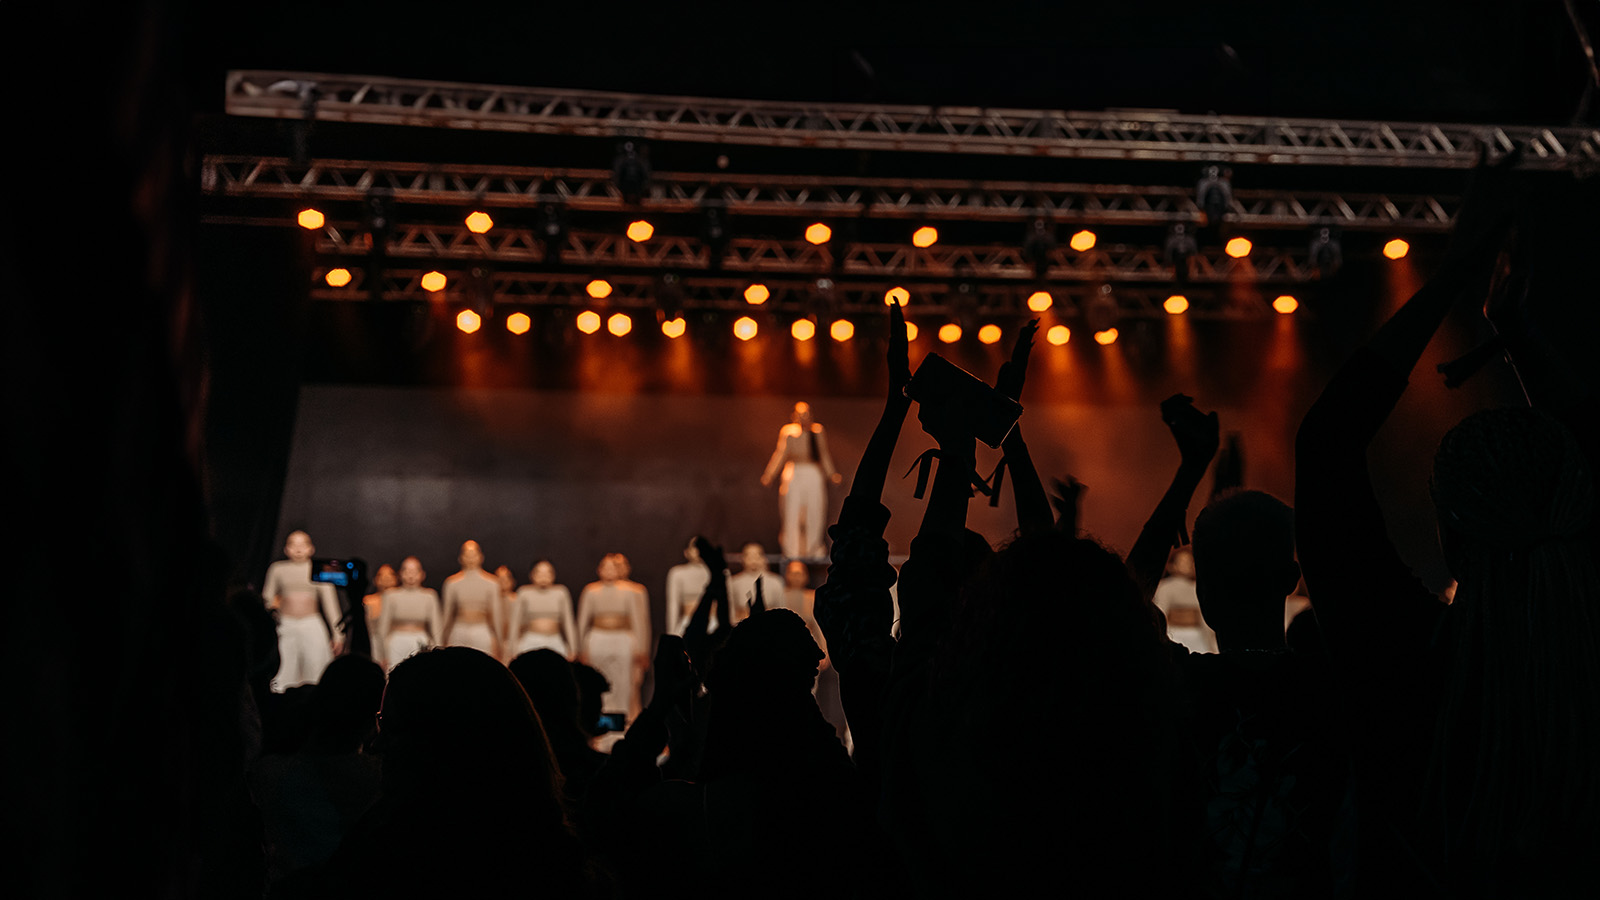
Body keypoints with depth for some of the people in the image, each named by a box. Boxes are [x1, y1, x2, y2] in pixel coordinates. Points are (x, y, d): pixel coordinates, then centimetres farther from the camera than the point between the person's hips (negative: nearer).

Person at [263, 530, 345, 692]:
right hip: (285, 626, 0)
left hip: (312, 626, 0)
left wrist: (337, 634, 4)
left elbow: (329, 603, 8)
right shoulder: (278, 569, 8)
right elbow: (266, 599, 13)